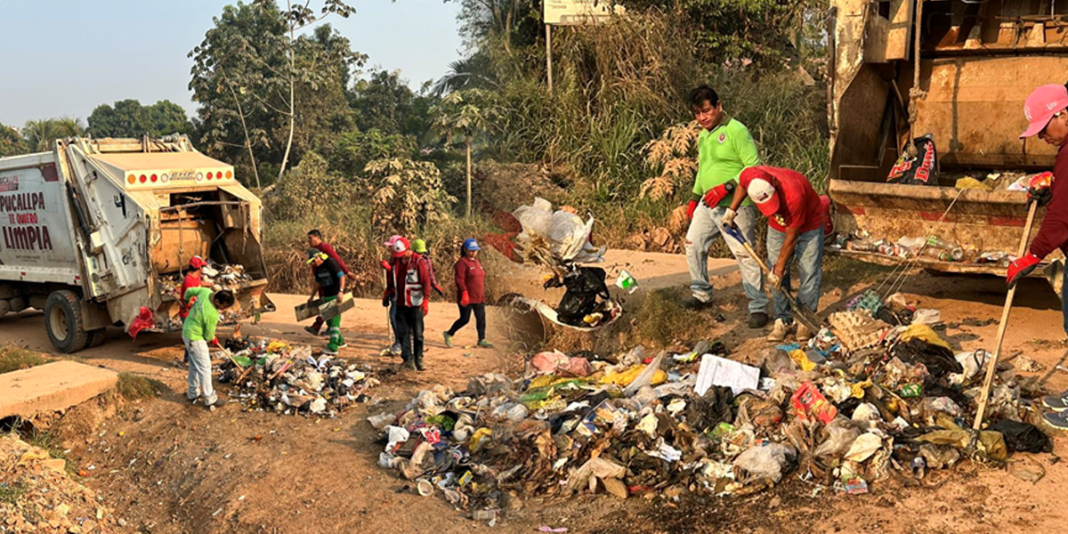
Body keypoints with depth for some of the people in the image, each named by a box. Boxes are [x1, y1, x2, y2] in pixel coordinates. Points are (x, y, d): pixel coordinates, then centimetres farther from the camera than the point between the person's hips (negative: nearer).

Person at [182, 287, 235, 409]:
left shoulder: (205, 291, -15)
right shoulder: (212, 315, -33)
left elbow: (189, 290, 6)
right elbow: (208, 336, -17)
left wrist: (187, 298, 28)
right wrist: (214, 340, 7)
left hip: (188, 332, 9)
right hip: (195, 339, -9)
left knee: (194, 365, 22)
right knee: (204, 367, 0)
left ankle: (193, 393, 35)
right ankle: (210, 399, 9)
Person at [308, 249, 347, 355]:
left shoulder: (331, 263, -15)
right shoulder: (318, 268, 10)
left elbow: (342, 277, -20)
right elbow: (318, 283, 22)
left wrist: (341, 291, -30)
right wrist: (312, 296, 22)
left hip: (336, 296, -9)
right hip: (326, 297, 9)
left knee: (334, 321, -11)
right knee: (329, 320, 14)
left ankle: (333, 347, -13)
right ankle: (340, 342, 29)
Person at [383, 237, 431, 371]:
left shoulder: (419, 261, -9)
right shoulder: (394, 262, 7)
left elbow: (426, 281, -11)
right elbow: (391, 280, 22)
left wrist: (426, 301, -16)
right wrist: (387, 294, 23)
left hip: (415, 304, -5)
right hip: (400, 303, 5)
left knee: (417, 333, 2)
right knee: (403, 332, 3)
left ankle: (418, 359, 14)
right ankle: (408, 359, 8)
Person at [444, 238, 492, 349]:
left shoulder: (477, 261, 14)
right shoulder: (462, 262, -12)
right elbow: (459, 280, -19)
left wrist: (482, 295, 20)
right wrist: (464, 293, -27)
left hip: (479, 297, 8)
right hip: (467, 298, -8)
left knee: (481, 318, 5)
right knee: (465, 319, -3)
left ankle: (482, 340, 12)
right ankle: (449, 334, 16)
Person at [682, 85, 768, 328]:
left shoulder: (736, 131, -13)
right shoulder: (703, 136, 13)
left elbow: (754, 167, -17)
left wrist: (726, 186, -23)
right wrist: (694, 197, 23)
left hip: (734, 206, -8)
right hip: (707, 205, 9)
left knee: (745, 255, -4)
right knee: (693, 244, 13)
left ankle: (758, 307, 6)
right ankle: (702, 295, 29)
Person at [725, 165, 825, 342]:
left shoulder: (793, 194, -43)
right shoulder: (748, 176, -31)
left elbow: (791, 238, -28)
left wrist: (779, 269, -20)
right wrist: (731, 210, -5)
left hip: (808, 224, -4)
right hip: (778, 224, 5)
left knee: (809, 271, -6)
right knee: (777, 274, 2)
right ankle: (783, 320, 9)